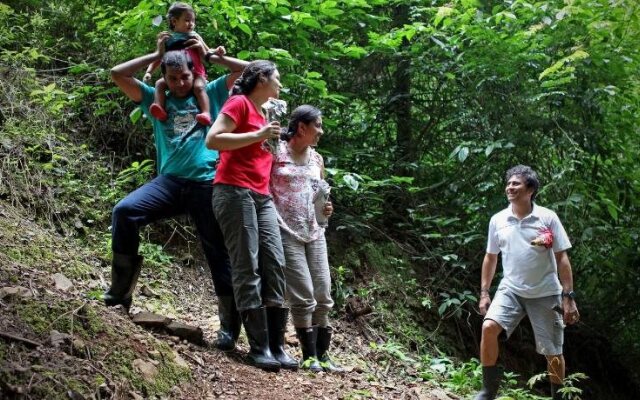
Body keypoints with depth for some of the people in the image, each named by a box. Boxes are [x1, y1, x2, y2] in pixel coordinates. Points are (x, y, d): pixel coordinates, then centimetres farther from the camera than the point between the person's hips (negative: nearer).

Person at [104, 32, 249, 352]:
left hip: (208, 183, -1)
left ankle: (229, 327, 5)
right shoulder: (156, 98, 17)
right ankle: (121, 289, -13)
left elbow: (247, 70, 11)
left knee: (218, 253, -1)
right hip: (170, 181, 2)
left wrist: (209, 55, 12)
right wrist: (156, 55, 13)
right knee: (124, 211, -22)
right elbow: (117, 74, 11)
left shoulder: (212, 94, 14)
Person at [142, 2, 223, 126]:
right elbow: (157, 59, 20)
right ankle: (160, 109, -37)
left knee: (199, 87, -33)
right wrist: (149, 72, 5)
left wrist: (216, 51, -7)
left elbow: (207, 53, 16)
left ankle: (206, 113, -48)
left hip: (196, 73, -2)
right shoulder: (167, 40, 15)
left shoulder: (194, 37, 14)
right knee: (160, 83, -20)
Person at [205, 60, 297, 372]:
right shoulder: (239, 103, -2)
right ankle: (259, 348, -8)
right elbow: (212, 140, -13)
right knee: (248, 268, -9)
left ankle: (276, 346, 0)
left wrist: (269, 142, 16)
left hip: (261, 196, 9)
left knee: (275, 264, -1)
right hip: (234, 191, -8)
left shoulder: (261, 113, 23)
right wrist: (259, 136, -14)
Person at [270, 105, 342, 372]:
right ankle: (309, 355, 1)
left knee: (323, 295, 2)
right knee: (303, 296, -9)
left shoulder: (316, 159, 14)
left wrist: (326, 208, 4)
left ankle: (322, 354, 10)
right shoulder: (275, 153, -4)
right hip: (287, 233, -6)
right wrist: (274, 221, -15)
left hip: (314, 233, 6)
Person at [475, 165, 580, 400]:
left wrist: (568, 297, -9)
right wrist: (484, 293, 9)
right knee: (489, 327, -22)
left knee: (553, 353, 4)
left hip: (546, 294, -2)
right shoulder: (498, 220, 2)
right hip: (511, 290, 2)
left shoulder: (548, 218, -6)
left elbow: (562, 259, -5)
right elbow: (490, 257, 13)